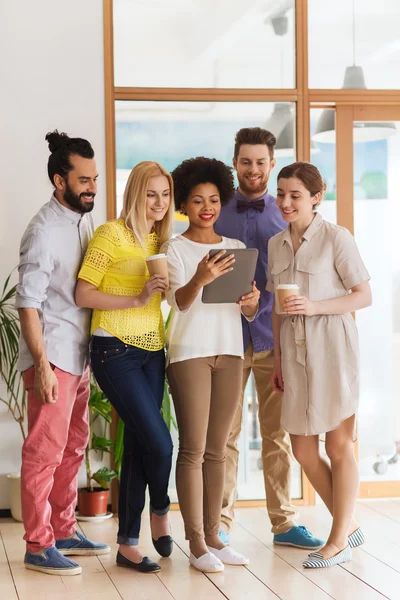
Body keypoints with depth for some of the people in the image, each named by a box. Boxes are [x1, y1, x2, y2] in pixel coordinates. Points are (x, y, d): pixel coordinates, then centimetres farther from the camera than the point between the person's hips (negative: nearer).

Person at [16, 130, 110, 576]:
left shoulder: (85, 222, 11)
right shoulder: (45, 230, -14)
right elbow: (28, 301, -17)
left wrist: (91, 354, 13)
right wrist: (42, 364, -20)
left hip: (79, 356, 9)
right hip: (53, 357, -9)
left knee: (73, 446, 14)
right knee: (45, 450, -5)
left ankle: (63, 533, 25)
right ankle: (39, 547, 1)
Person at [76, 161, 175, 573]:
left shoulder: (162, 238, 12)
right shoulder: (111, 235, -8)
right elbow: (83, 295, -11)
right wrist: (138, 298, -18)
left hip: (152, 351, 6)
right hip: (115, 349, -6)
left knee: (138, 446, 7)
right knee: (159, 442, -12)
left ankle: (127, 545, 14)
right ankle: (160, 511, 17)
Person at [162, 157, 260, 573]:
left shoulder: (236, 249, 12)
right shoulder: (175, 249, -1)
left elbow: (248, 314, 10)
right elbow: (180, 301, -17)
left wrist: (252, 302, -14)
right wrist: (200, 279, -38)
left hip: (229, 352, 5)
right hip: (189, 352, -5)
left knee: (216, 450, 7)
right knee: (193, 450, -6)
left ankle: (213, 537, 10)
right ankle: (196, 545, -4)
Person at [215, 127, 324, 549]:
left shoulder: (287, 217, 7)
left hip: (274, 338, 1)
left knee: (278, 435, 6)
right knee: (224, 434, 0)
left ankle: (284, 522, 14)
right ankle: (221, 524, 8)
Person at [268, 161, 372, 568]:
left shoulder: (336, 238, -5)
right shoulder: (276, 245, 12)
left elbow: (363, 296, -6)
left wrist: (315, 307, -18)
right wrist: (278, 360, 13)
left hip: (332, 348, -6)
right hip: (294, 351, 6)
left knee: (338, 445, 1)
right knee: (302, 450, 7)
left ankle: (339, 541, 12)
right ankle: (349, 525, 25)